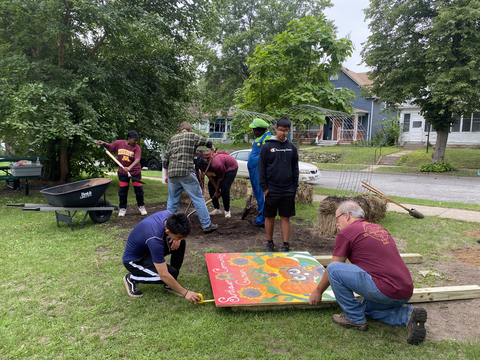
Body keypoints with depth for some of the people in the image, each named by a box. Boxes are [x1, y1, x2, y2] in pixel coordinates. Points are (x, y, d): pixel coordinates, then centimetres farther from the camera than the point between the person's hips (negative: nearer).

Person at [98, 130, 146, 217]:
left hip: (135, 172, -1)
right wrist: (104, 144, -9)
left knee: (139, 190, 4)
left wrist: (129, 167, -42)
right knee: (122, 191, 6)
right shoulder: (119, 143, -6)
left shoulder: (137, 148, -14)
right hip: (122, 172, 1)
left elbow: (137, 160, -28)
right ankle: (122, 208, 23)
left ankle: (141, 206, 26)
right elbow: (109, 146, 13)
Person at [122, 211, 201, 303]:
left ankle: (170, 285, 2)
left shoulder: (168, 215, -21)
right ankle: (132, 278, -2)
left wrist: (178, 239, -19)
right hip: (133, 260, -8)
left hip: (147, 247, 8)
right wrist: (185, 293, -27)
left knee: (181, 243, -11)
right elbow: (164, 275, -34)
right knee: (171, 273, -24)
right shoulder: (154, 240, -40)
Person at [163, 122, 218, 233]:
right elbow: (207, 141, 15)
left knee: (172, 201, 16)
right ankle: (207, 225, 5)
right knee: (198, 198, 2)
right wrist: (212, 149, 36)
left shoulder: (172, 139, 19)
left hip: (172, 173, 5)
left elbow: (165, 159, 16)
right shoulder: (192, 136, 7)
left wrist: (166, 175, 23)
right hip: (186, 172, -5)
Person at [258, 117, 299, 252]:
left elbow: (295, 168, 11)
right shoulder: (267, 146, -3)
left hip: (288, 190, 2)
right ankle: (270, 243, 23)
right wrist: (264, 187, -7)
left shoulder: (292, 147, 6)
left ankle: (286, 245, 15)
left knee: (285, 217, 7)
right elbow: (261, 168, -2)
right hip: (272, 189, -2)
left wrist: (294, 186, 4)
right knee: (270, 217, 9)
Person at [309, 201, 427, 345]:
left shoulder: (346, 232, -2)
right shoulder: (379, 228, 21)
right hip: (406, 293, 9)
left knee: (334, 269, -4)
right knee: (368, 307, 33)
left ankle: (355, 318, 5)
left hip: (385, 291, -9)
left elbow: (331, 270, 6)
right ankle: (408, 315, 9)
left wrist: (318, 291, 22)